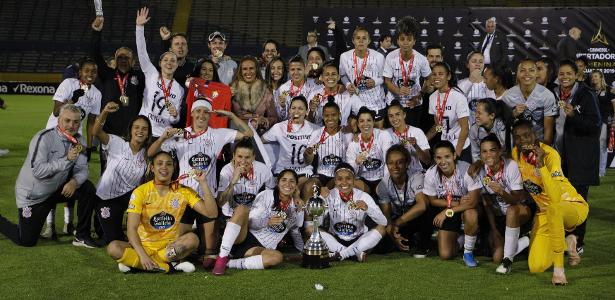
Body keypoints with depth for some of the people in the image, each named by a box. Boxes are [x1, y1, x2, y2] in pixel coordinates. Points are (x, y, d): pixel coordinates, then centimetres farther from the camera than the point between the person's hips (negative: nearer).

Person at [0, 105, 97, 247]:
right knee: (26, 241, -3)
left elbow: (82, 170, -8)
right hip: (32, 195, -5)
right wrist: (66, 160, -39)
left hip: (57, 189, 5)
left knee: (88, 188, -17)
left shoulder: (78, 140, -4)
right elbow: (38, 171, -31)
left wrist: (74, 182, -30)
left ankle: (82, 236, -4)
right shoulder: (44, 138, -23)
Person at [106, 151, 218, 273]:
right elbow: (131, 228, -15)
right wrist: (142, 255, -31)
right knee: (113, 248, -29)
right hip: (144, 246, -1)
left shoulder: (184, 191, -1)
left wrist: (203, 183, -17)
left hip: (170, 247, 1)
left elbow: (211, 213, -9)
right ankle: (169, 266, -26)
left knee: (192, 238, -29)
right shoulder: (141, 192, -6)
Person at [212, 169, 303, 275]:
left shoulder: (296, 207, 11)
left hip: (260, 247, 2)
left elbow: (295, 231, 25)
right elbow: (251, 222, -7)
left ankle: (228, 263, -29)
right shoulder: (266, 195, 1)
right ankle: (222, 258, -36)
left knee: (278, 257, -34)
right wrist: (267, 222, -25)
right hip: (244, 237, -2)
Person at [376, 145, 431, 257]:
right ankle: (408, 241, 14)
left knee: (421, 210, -37)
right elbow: (386, 215, -12)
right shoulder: (383, 185, -12)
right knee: (384, 245, -21)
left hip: (419, 219, -4)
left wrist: (397, 223, -33)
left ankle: (423, 245, -10)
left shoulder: (416, 177, -23)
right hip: (398, 221, 4)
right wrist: (393, 235, -31)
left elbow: (422, 205, -39)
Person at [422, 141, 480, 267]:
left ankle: (468, 252, -13)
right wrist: (456, 203, -17)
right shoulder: (431, 174, -17)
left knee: (471, 215, -39)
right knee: (445, 255, -8)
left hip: (466, 208, -2)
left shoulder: (467, 169, -26)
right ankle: (455, 237, 29)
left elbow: (474, 201, -26)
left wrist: (448, 211, -23)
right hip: (445, 213, 2)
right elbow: (432, 200, -4)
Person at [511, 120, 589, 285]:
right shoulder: (516, 153, -4)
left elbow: (556, 198, -36)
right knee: (536, 267, -9)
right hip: (544, 212, 6)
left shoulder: (549, 153, -23)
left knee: (553, 210, -44)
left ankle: (559, 269, -27)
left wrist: (541, 165, -40)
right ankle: (568, 244, 23)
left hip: (573, 206, -6)